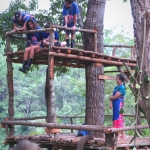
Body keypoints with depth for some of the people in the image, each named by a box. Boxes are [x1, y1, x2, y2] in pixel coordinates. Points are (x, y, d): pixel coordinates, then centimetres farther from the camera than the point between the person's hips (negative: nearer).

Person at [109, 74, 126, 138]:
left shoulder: (122, 88, -10)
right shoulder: (116, 87, 17)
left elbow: (115, 96, -15)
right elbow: (112, 97, 13)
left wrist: (110, 98, 3)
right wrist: (111, 103, -2)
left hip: (119, 104, -9)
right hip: (115, 105, 9)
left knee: (119, 118, -10)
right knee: (116, 118, 8)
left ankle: (121, 134, -9)